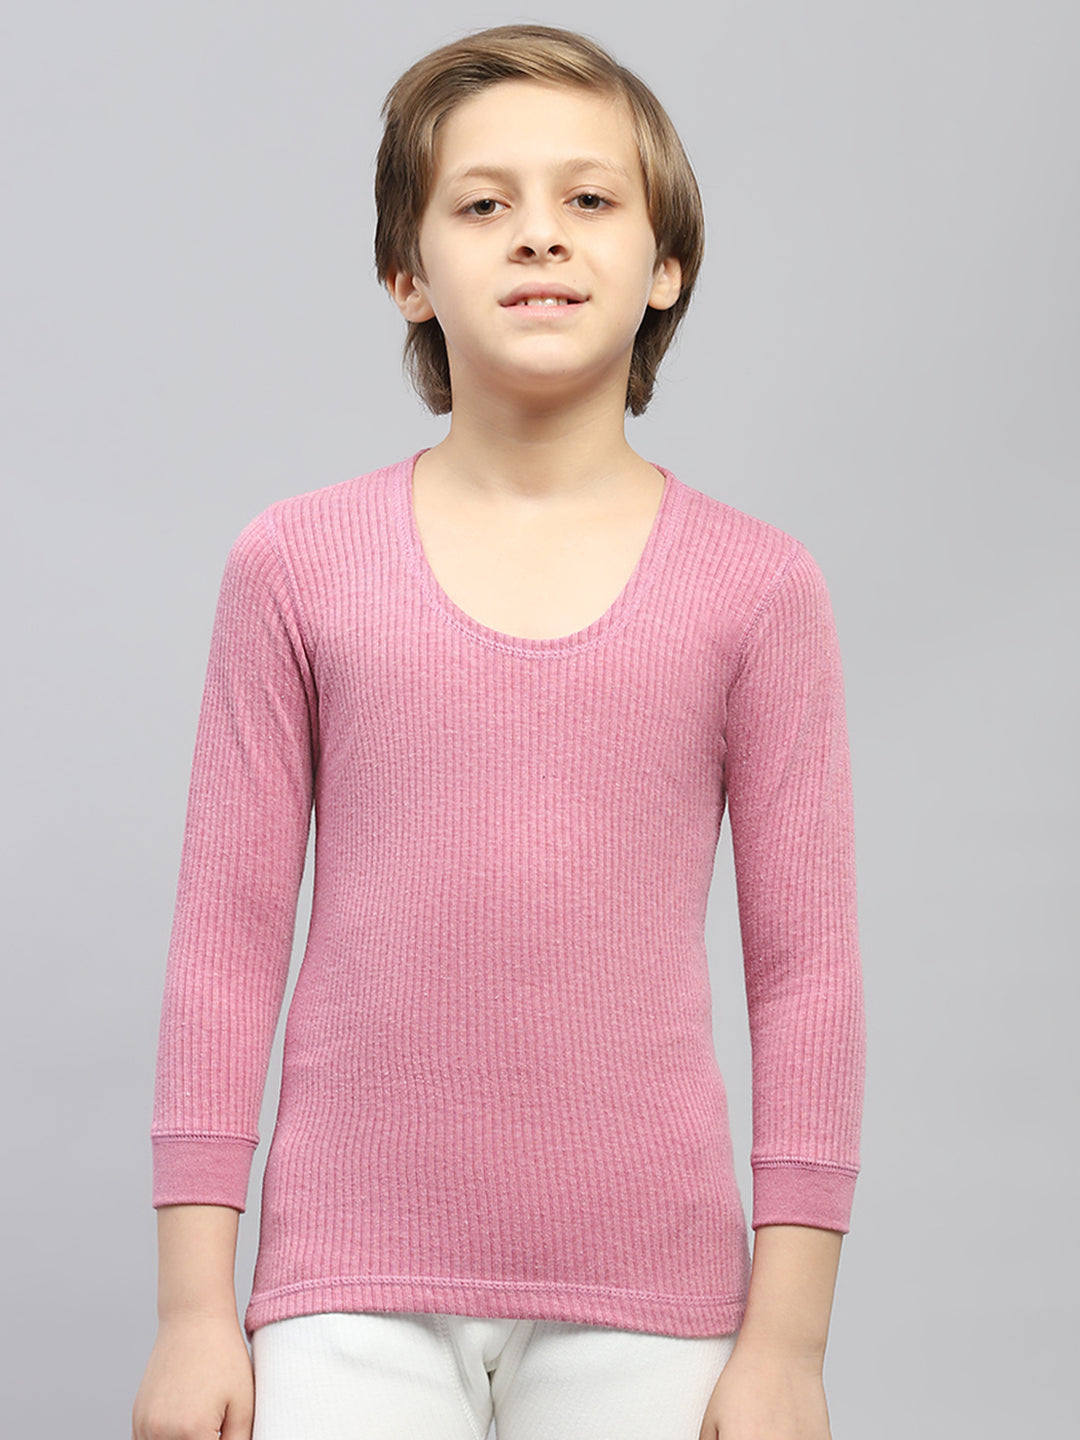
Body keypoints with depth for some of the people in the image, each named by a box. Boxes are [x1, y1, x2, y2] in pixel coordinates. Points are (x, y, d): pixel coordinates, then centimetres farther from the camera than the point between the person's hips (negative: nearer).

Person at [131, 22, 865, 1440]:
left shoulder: (755, 588, 1)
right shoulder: (297, 566, 2)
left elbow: (806, 964, 2)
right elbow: (227, 938, 3)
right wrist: (195, 1306, 1)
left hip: (643, 1292, 0)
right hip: (354, 1285, 0)